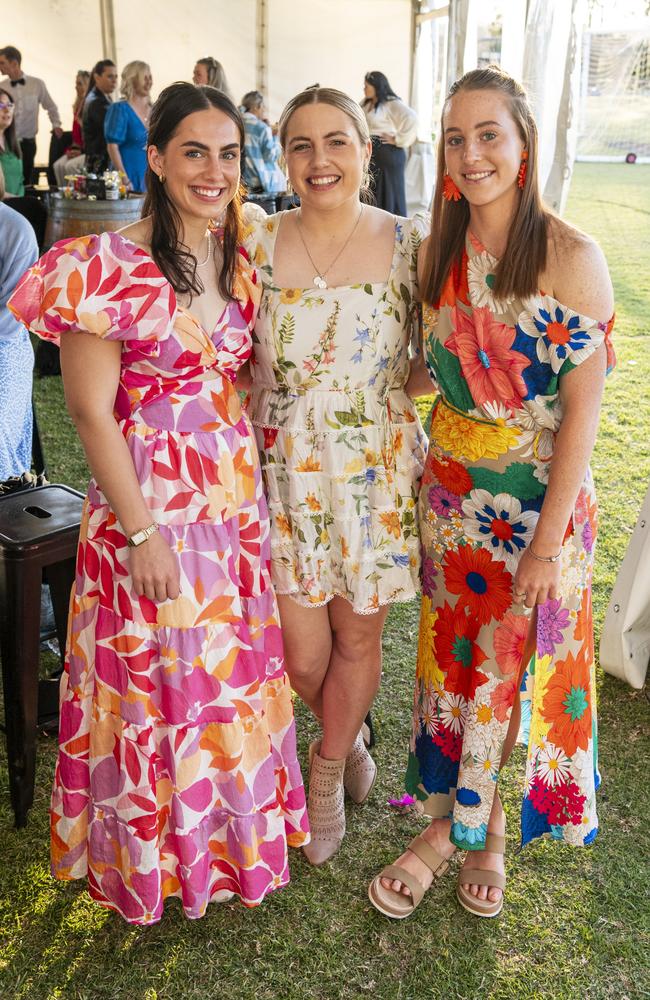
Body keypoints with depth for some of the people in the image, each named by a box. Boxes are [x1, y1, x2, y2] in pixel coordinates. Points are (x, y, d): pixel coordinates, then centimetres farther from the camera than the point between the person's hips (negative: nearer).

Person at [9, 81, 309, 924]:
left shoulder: (236, 264, 7)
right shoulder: (107, 266, -14)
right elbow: (91, 410, -15)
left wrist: (252, 487, 8)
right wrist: (141, 529, -16)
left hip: (236, 497, 6)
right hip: (152, 500, -6)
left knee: (234, 670, 18)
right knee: (161, 675, 9)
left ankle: (233, 826, 42)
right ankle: (157, 854, 35)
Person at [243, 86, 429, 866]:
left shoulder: (408, 245, -3)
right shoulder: (257, 243, -2)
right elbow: (241, 365, 4)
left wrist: (393, 388, -9)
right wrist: (244, 463, -3)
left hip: (377, 471, 0)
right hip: (286, 471, 1)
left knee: (357, 637, 12)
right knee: (302, 654, 5)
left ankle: (327, 774, 40)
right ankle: (347, 738, 42)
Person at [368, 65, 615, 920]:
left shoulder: (569, 257, -15)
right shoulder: (442, 251, 2)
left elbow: (582, 405, -16)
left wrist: (548, 538, -17)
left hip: (538, 495, -5)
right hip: (452, 488, 5)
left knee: (516, 663, 10)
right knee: (453, 650, 14)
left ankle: (475, 822, 34)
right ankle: (456, 817, 34)